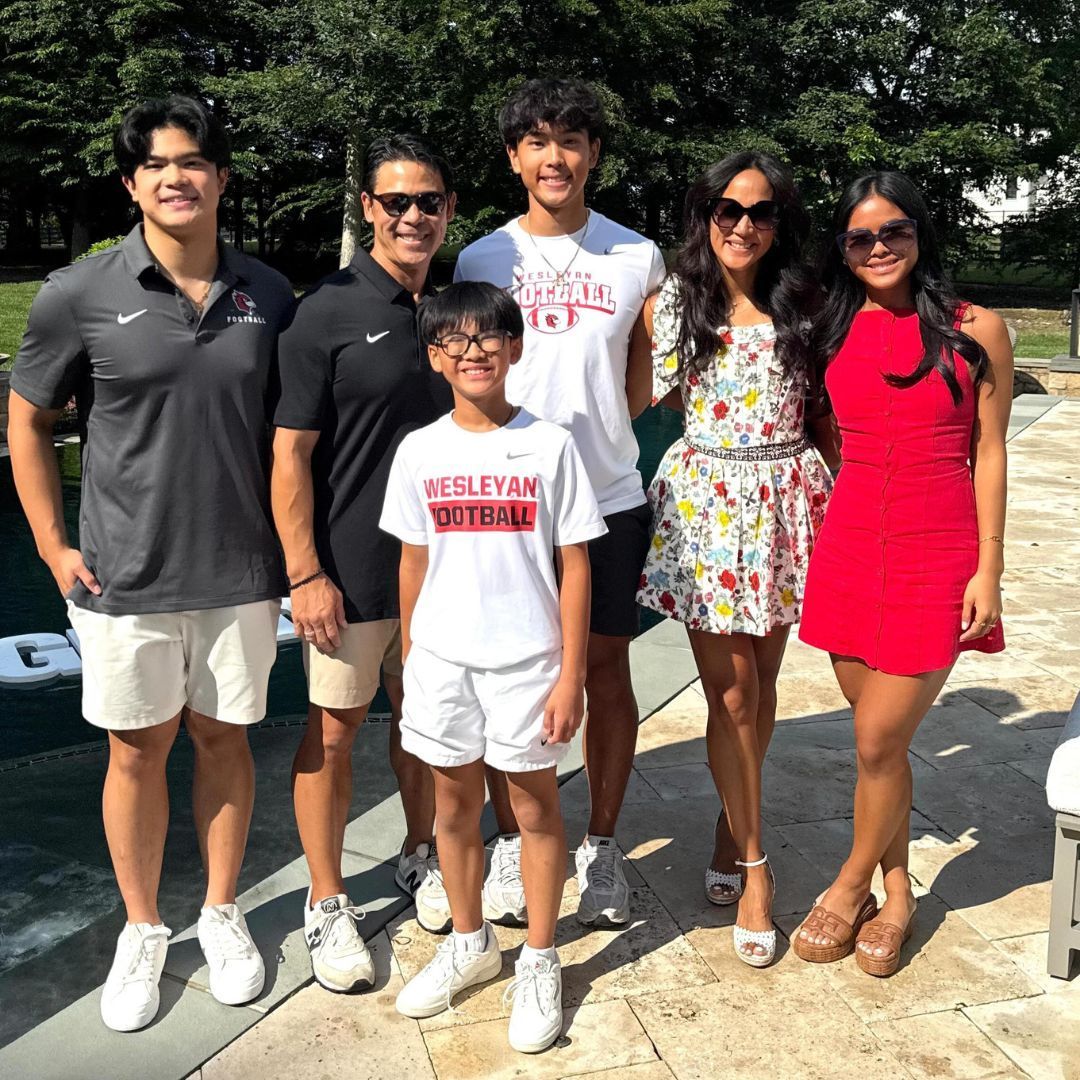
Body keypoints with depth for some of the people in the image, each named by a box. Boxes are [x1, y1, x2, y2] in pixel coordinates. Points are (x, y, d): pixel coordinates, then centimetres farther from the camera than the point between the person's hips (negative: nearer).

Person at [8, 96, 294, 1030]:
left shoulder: (267, 294, 0)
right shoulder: (80, 294, -7)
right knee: (138, 749, 11)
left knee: (224, 738, 14)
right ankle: (142, 929, 31)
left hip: (240, 569, 2)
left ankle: (223, 913, 34)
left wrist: (292, 545, 5)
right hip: (125, 572, -1)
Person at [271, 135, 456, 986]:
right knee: (335, 726, 6)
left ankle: (421, 855, 38)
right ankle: (327, 903, 21)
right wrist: (305, 574, -14)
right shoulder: (328, 312, -10)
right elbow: (291, 451, -11)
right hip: (351, 568, -4)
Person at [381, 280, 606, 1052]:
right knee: (454, 801, 15)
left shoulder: (550, 446, -7)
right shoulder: (420, 451, 1)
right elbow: (415, 562, 8)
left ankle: (540, 962, 27)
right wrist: (409, 657, 9)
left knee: (535, 805, 9)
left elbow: (575, 566, -6)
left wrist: (572, 674, -8)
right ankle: (471, 943, 36)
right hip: (442, 660, 3)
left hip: (527, 659, -3)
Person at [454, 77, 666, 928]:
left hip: (608, 497, 0)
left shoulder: (638, 257, 4)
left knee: (606, 671, 7)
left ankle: (602, 846, 23)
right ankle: (510, 843, 24)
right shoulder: (481, 260, 5)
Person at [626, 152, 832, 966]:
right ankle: (754, 864, 14)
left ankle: (732, 824, 34)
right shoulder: (668, 305, 0)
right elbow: (631, 403, 6)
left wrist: (840, 506, 3)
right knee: (730, 691, -1)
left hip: (783, 499, 2)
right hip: (703, 500, -1)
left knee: (759, 683, 11)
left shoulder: (801, 309, 3)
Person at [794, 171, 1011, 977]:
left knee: (879, 741, -3)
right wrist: (813, 541, 6)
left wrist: (989, 568, -5)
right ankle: (897, 894, 30)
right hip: (850, 549, 3)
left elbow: (988, 454, -1)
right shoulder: (831, 333, 7)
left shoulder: (976, 330, -2)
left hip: (937, 558, -3)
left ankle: (850, 888, 22)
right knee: (880, 738, 11)